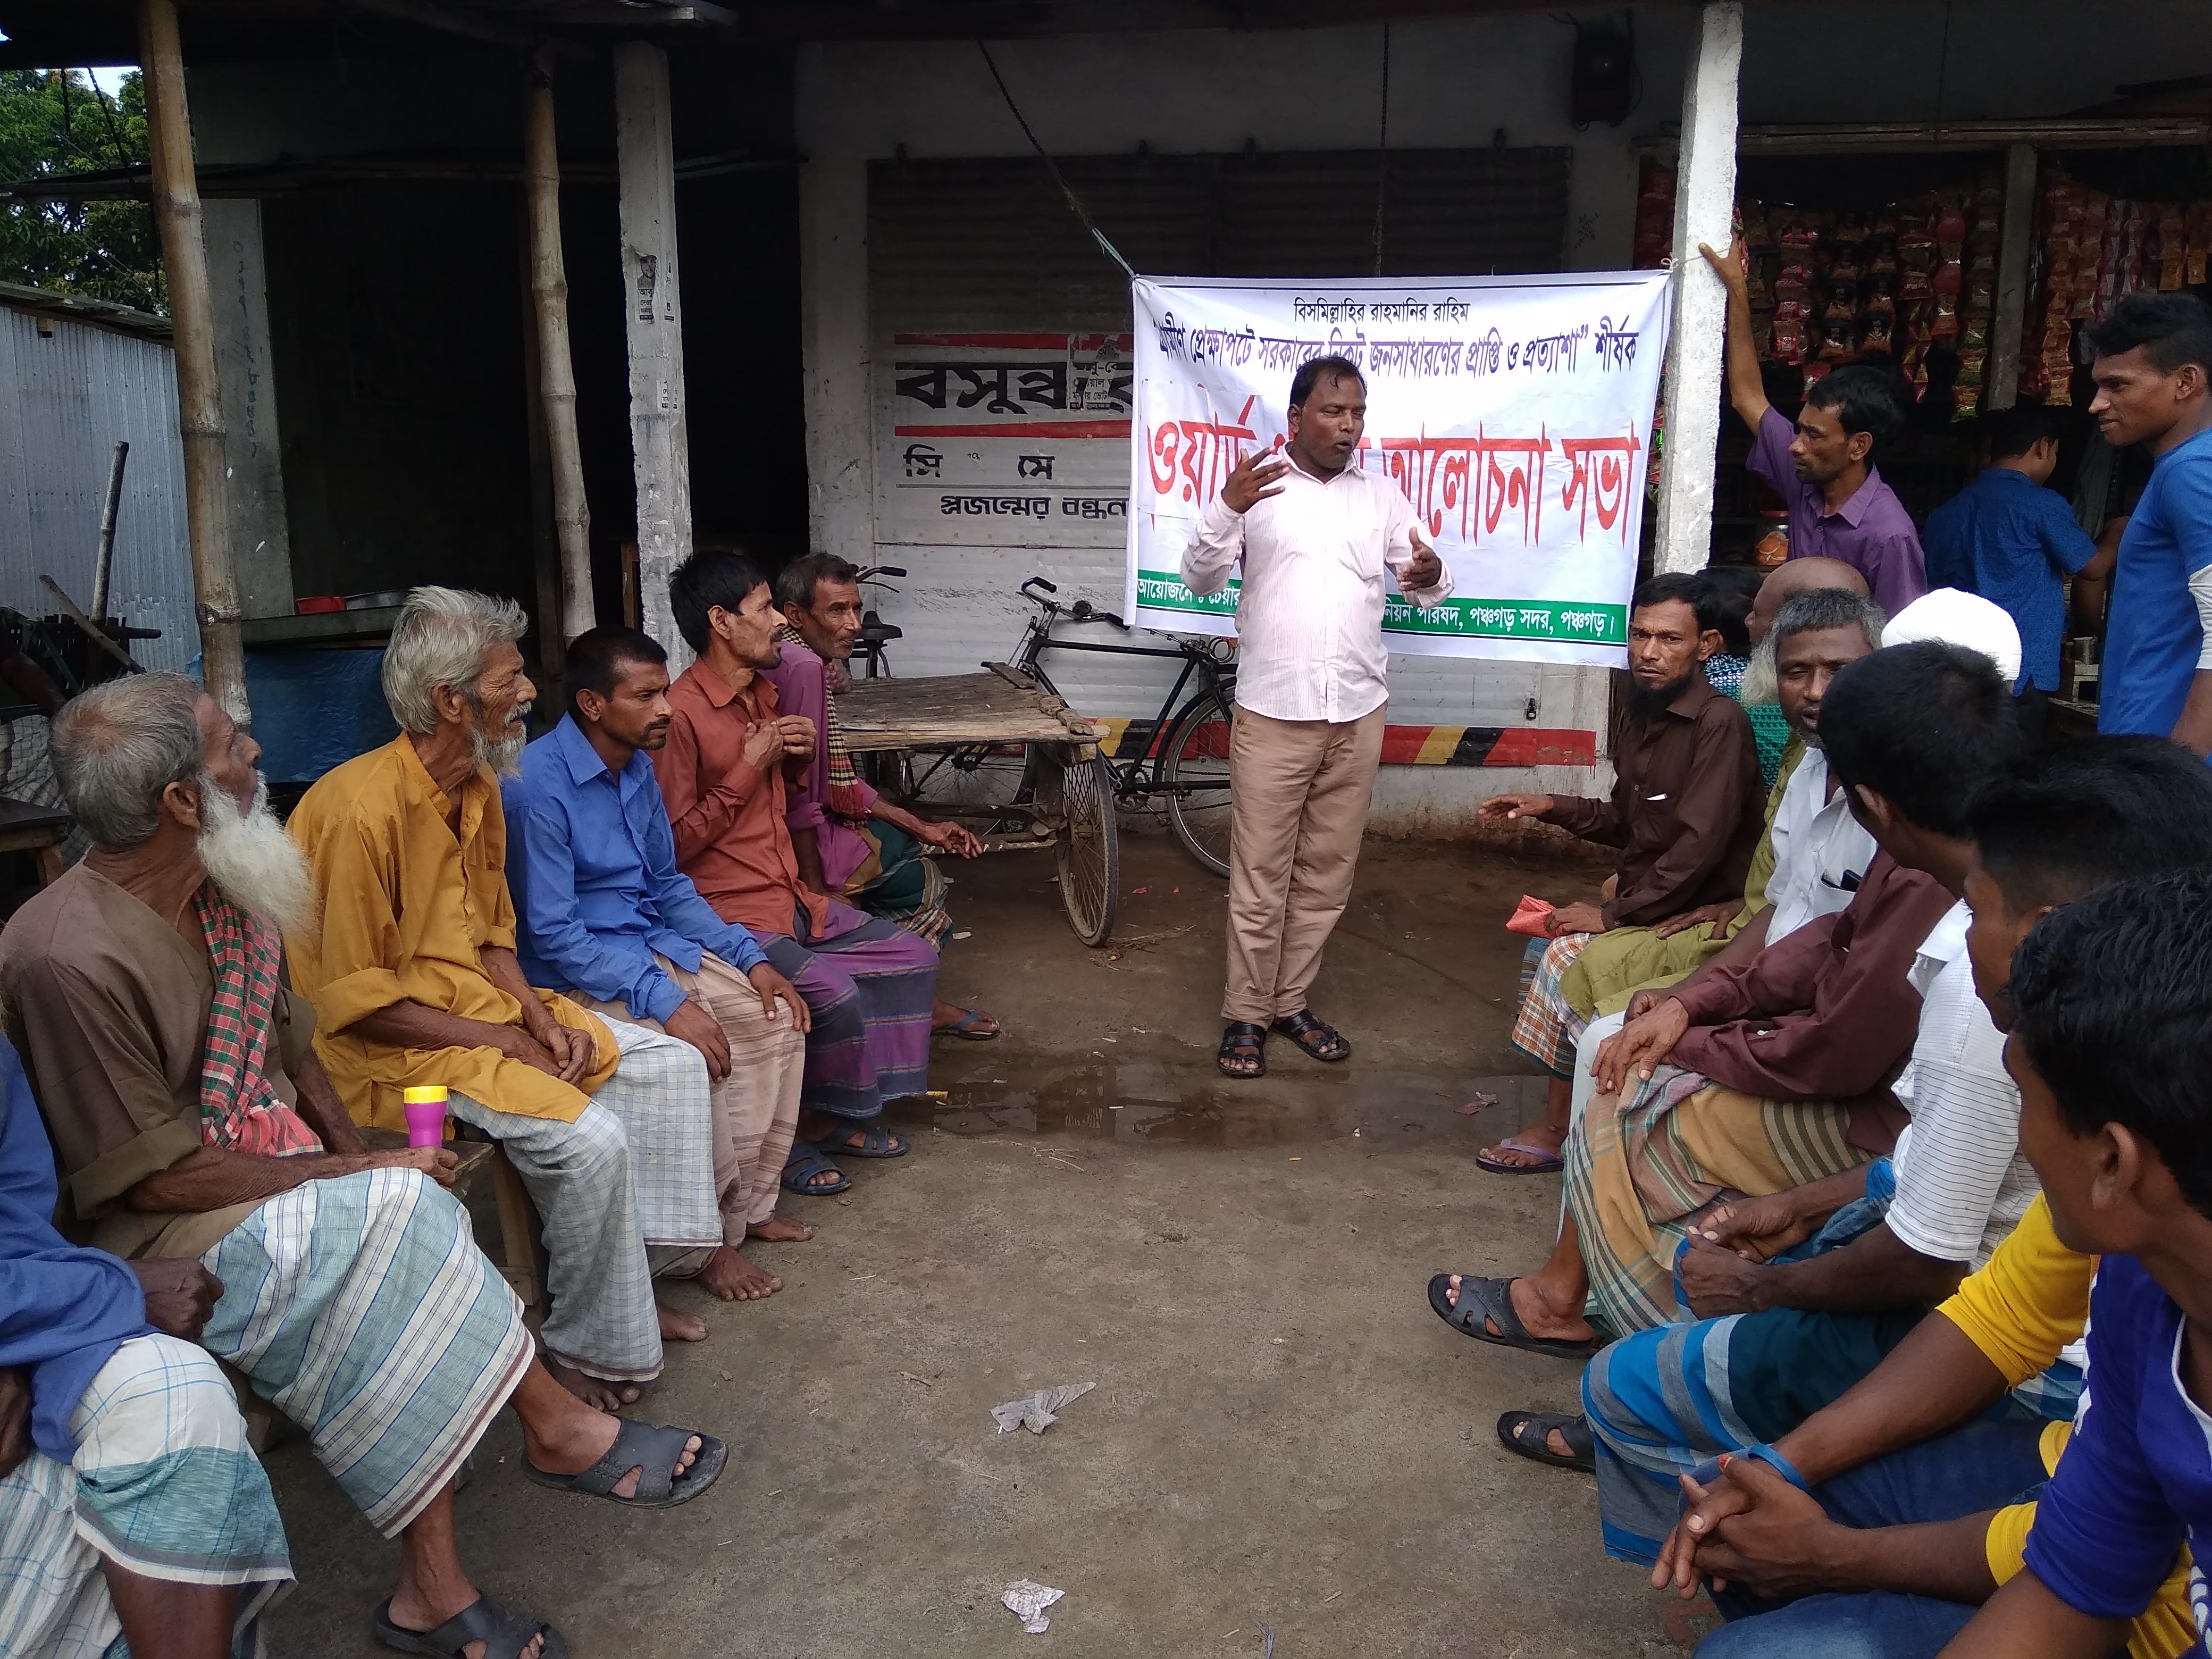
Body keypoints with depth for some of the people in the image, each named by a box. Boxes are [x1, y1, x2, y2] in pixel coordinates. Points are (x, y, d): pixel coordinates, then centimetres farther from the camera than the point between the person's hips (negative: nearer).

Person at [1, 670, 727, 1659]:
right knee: (392, 1220, -29)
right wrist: (369, 1175, -18)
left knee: (390, 1291, -20)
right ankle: (554, 1428, -13)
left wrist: (363, 1163, -2)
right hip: (165, 1236, -7)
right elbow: (160, 1177, -20)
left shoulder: (228, 893, 4)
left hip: (281, 1190, 7)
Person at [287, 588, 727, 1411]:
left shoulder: (479, 787, 5)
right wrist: (503, 1041, -17)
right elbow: (353, 1001, -22)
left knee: (671, 1064, 3)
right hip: (393, 1048, -9)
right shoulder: (361, 809, -24)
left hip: (486, 1006, 9)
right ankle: (590, 1348, -5)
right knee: (589, 1139, -26)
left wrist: (538, 1014, -3)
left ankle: (634, 1275, 11)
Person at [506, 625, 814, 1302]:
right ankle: (712, 1237, -6)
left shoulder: (637, 767, 5)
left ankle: (748, 1204, 6)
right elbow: (552, 934, -23)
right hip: (576, 974, -8)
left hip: (651, 945, 8)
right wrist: (665, 1002, -29)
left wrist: (750, 958, 1)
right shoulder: (537, 787, -21)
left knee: (775, 1019, -5)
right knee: (695, 1058, -27)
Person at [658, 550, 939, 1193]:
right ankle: (796, 1132, 0)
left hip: (792, 897, 9)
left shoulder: (761, 692, 11)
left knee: (913, 958, 5)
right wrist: (748, 769, -18)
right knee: (836, 995, -27)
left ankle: (836, 1114, 14)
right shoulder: (680, 714, -17)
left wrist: (798, 754, 3)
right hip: (729, 915, -9)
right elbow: (674, 845, -19)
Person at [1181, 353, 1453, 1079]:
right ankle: (1246, 1013, 14)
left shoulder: (1381, 493, 9)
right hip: (1273, 712, -4)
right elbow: (1200, 579, -7)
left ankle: (1291, 1001, 25)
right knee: (1260, 875, 1)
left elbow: (1426, 588, 8)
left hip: (1358, 713, 4)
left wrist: (1432, 575, -16)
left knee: (1327, 871, 11)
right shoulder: (1256, 485, -1)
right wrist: (1226, 509, -25)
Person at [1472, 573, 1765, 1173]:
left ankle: (1555, 1131, -7)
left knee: (1567, 956, -20)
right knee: (1543, 941, 3)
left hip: (1700, 913, -9)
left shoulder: (1718, 723, -21)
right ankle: (1557, 1117, 7)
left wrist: (1614, 914, -21)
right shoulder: (1643, 718, 8)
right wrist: (1552, 807, 6)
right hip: (1643, 898, 9)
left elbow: (1699, 846, -26)